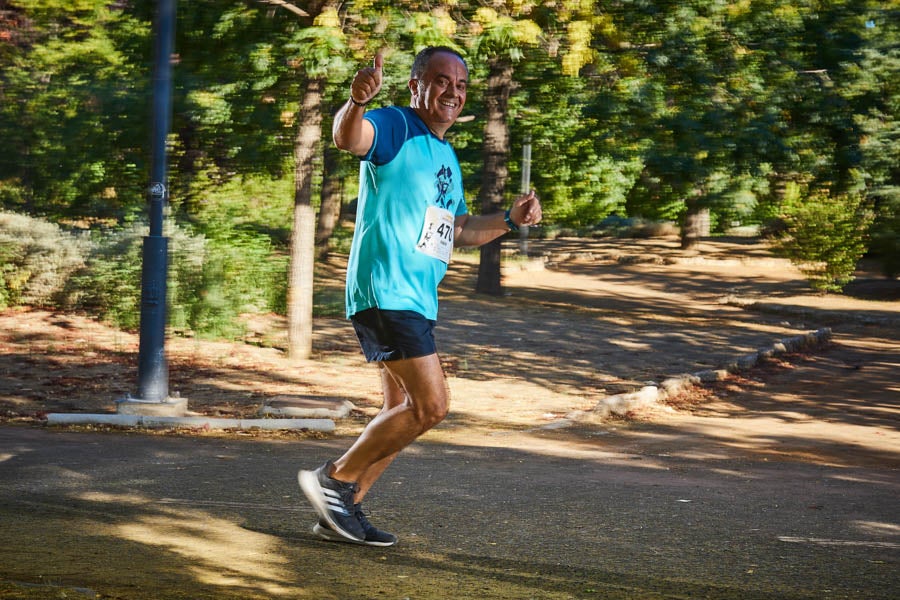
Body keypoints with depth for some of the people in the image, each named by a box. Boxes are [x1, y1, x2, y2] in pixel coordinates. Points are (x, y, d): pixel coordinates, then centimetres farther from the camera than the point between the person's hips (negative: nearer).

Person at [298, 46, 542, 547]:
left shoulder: (447, 156, 20)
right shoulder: (395, 127, -8)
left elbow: (458, 231, 29)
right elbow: (349, 137, -31)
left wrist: (510, 220, 14)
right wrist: (358, 100, -53)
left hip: (418, 299, 10)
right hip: (385, 292, -10)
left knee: (406, 412, 13)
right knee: (431, 405, -14)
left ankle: (344, 511, 20)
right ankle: (335, 479, -3)